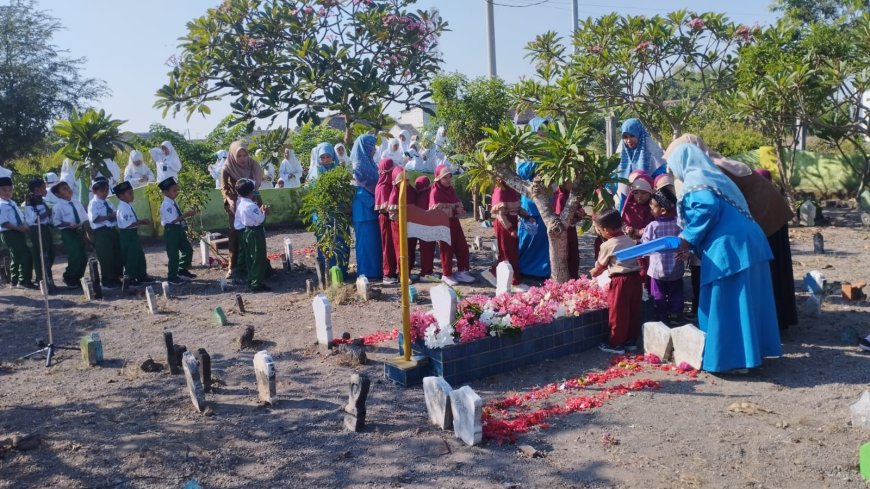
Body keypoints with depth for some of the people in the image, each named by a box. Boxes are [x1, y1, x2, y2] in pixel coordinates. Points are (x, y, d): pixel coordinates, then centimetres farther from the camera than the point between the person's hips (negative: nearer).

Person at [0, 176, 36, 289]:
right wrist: (18, 228, -22)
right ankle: (24, 281, -8)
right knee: (26, 256, -13)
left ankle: (15, 282, 24)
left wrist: (25, 226, 1)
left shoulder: (13, 203, 18)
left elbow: (21, 217, 20)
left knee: (17, 257, 15)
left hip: (18, 233, 9)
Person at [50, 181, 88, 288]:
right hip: (68, 233, -6)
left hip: (80, 231, 6)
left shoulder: (77, 202, 7)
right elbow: (56, 223, -11)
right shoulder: (58, 207, -9)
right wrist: (68, 224, -22)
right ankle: (69, 278, 9)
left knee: (83, 257, 9)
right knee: (75, 256, -12)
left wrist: (84, 225, -1)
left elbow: (85, 217, 14)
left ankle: (77, 278, 26)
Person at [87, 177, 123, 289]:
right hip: (101, 233, -8)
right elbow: (95, 219, -21)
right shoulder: (93, 204, -9)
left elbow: (114, 215, 18)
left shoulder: (108, 203, 15)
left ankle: (116, 278, 22)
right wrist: (109, 216, -22)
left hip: (112, 231, 8)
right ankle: (106, 281, 9)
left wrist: (116, 216, -5)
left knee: (117, 256, 10)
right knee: (105, 258, -2)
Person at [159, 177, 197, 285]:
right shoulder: (166, 205, -19)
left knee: (188, 249, 16)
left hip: (179, 230, 9)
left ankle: (183, 270, 31)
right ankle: (172, 277, 13)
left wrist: (185, 215, 3)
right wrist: (185, 215, -25)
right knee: (173, 254, 0)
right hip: (171, 231, -9)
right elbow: (172, 220, -26)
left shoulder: (173, 202, 11)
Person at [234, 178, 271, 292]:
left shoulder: (239, 203, 4)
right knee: (258, 259, -2)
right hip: (255, 233, -9)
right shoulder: (251, 206, -21)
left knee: (250, 258, 15)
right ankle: (257, 284, 0)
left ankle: (251, 282, 22)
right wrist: (264, 212, -3)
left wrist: (259, 211, 11)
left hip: (245, 232, 9)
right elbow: (260, 220, -18)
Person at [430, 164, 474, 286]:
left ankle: (462, 272, 16)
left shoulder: (451, 190, 10)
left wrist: (460, 210, -7)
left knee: (462, 247, 6)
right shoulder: (435, 192, -12)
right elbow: (436, 212, -18)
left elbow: (458, 204, 18)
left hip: (454, 222, 7)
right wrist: (453, 211, -20)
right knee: (447, 249, 1)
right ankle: (447, 275, 14)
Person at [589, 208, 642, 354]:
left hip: (620, 280, -7)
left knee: (618, 313, 3)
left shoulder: (607, 245, -8)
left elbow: (600, 266, 4)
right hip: (635, 277, 7)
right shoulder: (630, 241, 12)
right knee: (633, 311, 15)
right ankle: (631, 340, 27)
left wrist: (593, 273, 25)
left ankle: (616, 343, 12)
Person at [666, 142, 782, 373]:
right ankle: (754, 350, 25)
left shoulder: (695, 182, -4)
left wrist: (688, 238, -10)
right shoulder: (713, 177, 24)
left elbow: (708, 208, -21)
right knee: (745, 300, 16)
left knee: (725, 305, -1)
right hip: (746, 242, 9)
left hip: (728, 247, -9)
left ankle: (733, 359, 4)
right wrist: (690, 240, 19)